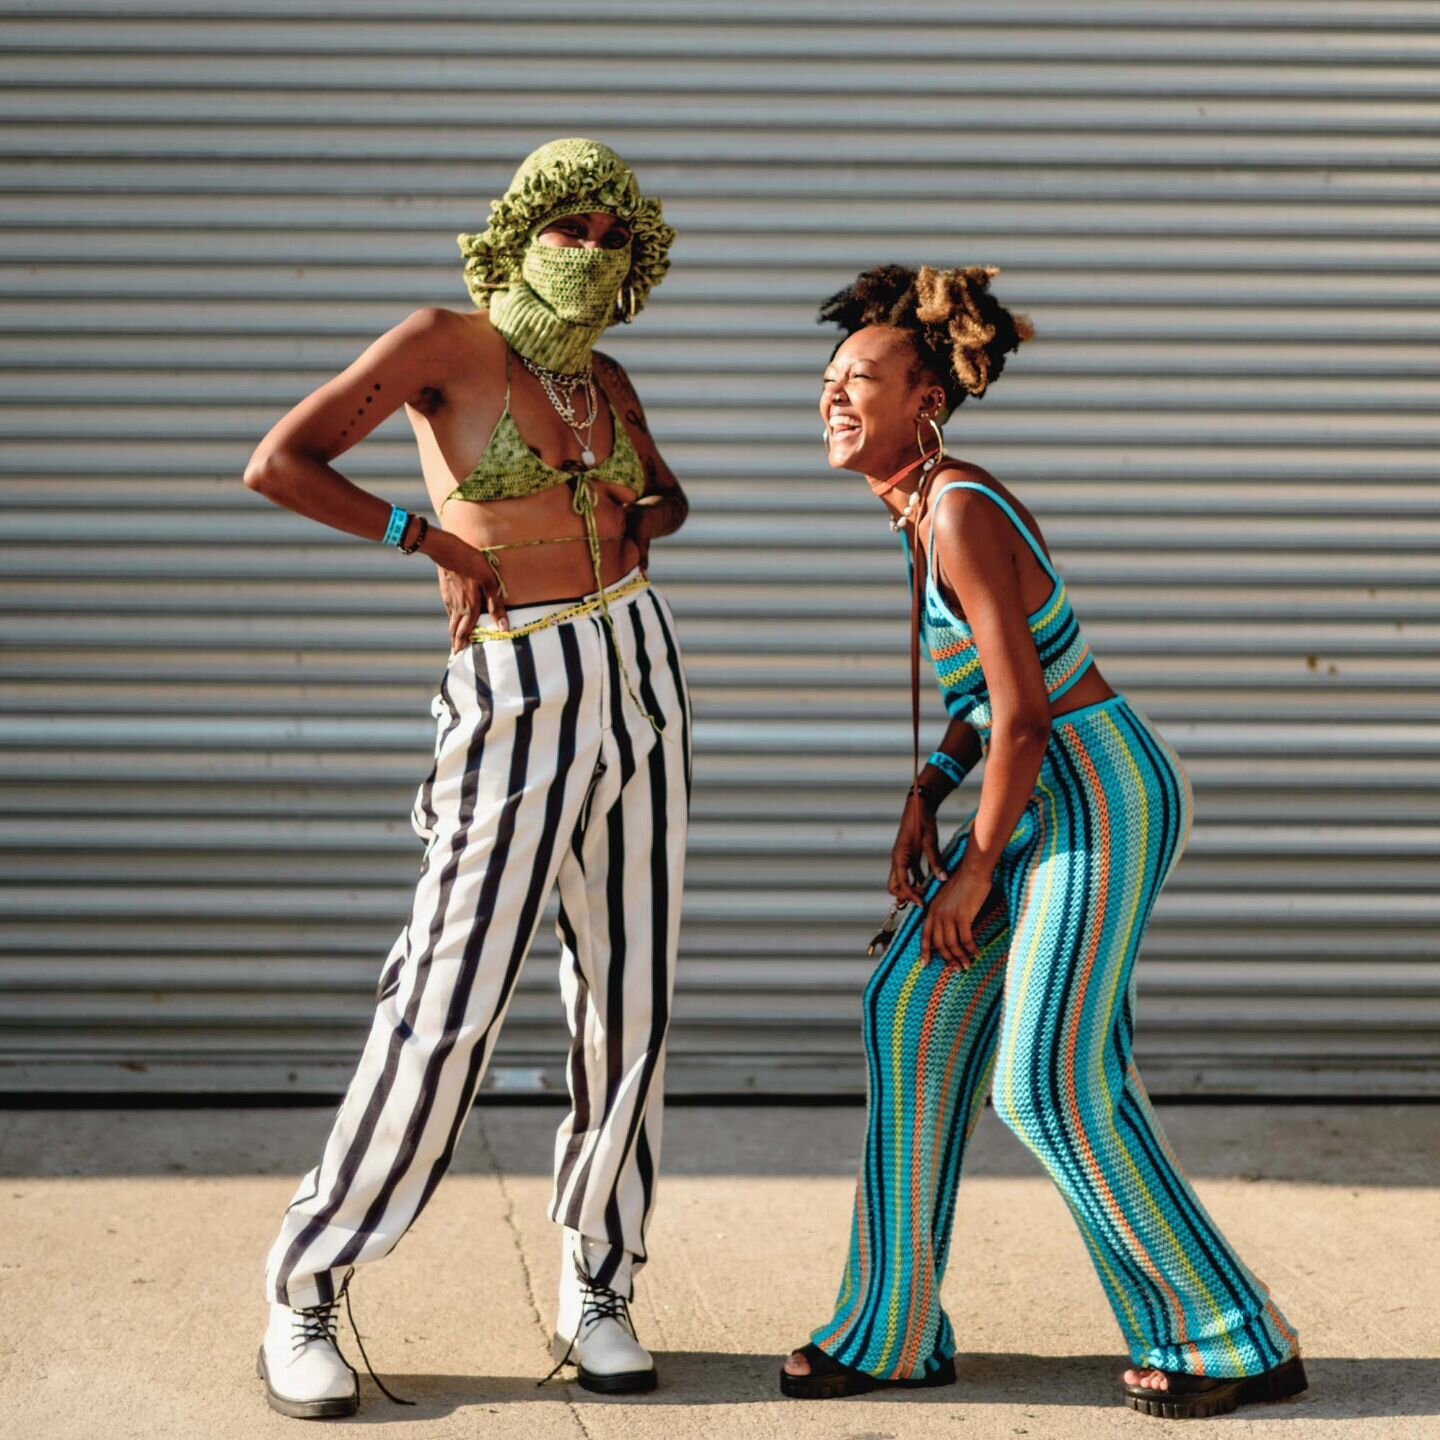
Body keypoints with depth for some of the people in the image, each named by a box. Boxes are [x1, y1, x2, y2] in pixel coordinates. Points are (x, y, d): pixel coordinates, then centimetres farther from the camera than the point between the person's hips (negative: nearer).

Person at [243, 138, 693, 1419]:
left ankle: (596, 1292, 18)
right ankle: (305, 1300, 4)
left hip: (638, 675, 6)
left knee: (629, 994, 5)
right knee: (452, 1005, -9)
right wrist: (438, 543, -13)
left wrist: (641, 528, 6)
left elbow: (664, 494, 30)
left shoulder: (605, 380, 11)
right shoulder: (444, 344, -7)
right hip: (514, 701, -6)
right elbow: (279, 462, -16)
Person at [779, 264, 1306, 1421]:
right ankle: (897, 1328, 13)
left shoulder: (957, 511, -19)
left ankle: (1238, 1342, 4)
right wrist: (924, 798, 9)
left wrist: (977, 871, -13)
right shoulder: (928, 506, 10)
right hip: (1043, 798, 10)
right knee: (914, 1019, 5)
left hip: (1104, 799, -10)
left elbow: (1022, 712, -22)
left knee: (1053, 1080, -10)